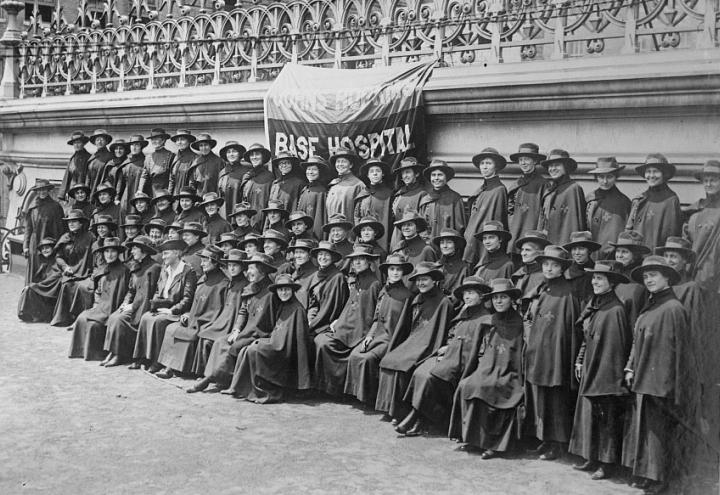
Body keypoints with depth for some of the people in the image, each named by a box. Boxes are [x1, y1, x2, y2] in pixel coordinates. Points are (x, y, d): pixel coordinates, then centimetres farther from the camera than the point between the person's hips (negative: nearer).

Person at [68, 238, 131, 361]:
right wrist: (97, 302, 4)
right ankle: (83, 350, 3)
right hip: (101, 305, 8)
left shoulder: (123, 270, -11)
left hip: (112, 307, -8)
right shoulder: (104, 269, 13)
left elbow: (120, 293, -14)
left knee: (94, 323, -20)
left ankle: (98, 353, -4)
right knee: (81, 318, -6)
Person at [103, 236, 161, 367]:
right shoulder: (136, 267, 17)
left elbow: (149, 293, -14)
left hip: (145, 306, -8)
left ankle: (120, 356, -14)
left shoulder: (154, 267, -11)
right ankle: (112, 353, -15)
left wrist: (133, 306, -14)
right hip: (134, 304, 8)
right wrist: (126, 302, 3)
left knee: (120, 319, -23)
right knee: (112, 317, -15)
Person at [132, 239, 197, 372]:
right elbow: (158, 292, 21)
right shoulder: (164, 271, 16)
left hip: (177, 311, -7)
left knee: (158, 321, -29)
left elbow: (187, 299, -14)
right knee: (145, 318, -19)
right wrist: (154, 304, 0)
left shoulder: (188, 272, -9)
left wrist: (172, 310, -20)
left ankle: (158, 361, -21)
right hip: (162, 309, 7)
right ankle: (146, 357, -15)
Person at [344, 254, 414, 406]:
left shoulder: (406, 295, -5)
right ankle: (359, 393, -4)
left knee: (368, 358, -25)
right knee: (354, 355, -15)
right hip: (377, 334, 6)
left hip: (392, 338, -6)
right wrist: (370, 334, 4)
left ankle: (371, 398, -11)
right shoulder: (383, 291, 14)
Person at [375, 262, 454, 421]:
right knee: (387, 361, -15)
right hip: (410, 342, 7)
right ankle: (392, 409, -9)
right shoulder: (414, 300, 15)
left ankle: (400, 412, -12)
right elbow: (404, 327, 16)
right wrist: (392, 349, 9)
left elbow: (440, 333, -9)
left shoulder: (443, 303, -6)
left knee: (398, 365, -24)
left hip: (426, 347, -7)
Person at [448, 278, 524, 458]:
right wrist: (465, 376, 9)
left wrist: (519, 386, -5)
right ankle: (473, 438, -13)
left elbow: (521, 356, 0)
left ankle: (494, 443, -18)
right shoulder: (486, 323, 12)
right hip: (484, 370, 4)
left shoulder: (517, 324, 2)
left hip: (506, 375, -4)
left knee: (477, 388, -28)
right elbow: (476, 351, 15)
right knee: (464, 387, -23)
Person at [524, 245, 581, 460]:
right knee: (537, 396, 10)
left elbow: (572, 325, -11)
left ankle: (556, 444, 10)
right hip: (535, 351, 7)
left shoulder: (566, 292, -9)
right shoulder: (540, 290, 13)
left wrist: (573, 359, -13)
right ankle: (543, 440, 21)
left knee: (556, 398, 0)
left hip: (555, 351, -7)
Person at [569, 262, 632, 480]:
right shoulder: (592, 306, 9)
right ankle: (592, 458, 24)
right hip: (590, 369, 8)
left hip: (606, 372, -8)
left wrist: (616, 376, -16)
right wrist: (580, 361, 14)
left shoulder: (616, 310, -16)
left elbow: (618, 346, -17)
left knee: (607, 417, 1)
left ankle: (607, 463, 13)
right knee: (589, 415, 13)